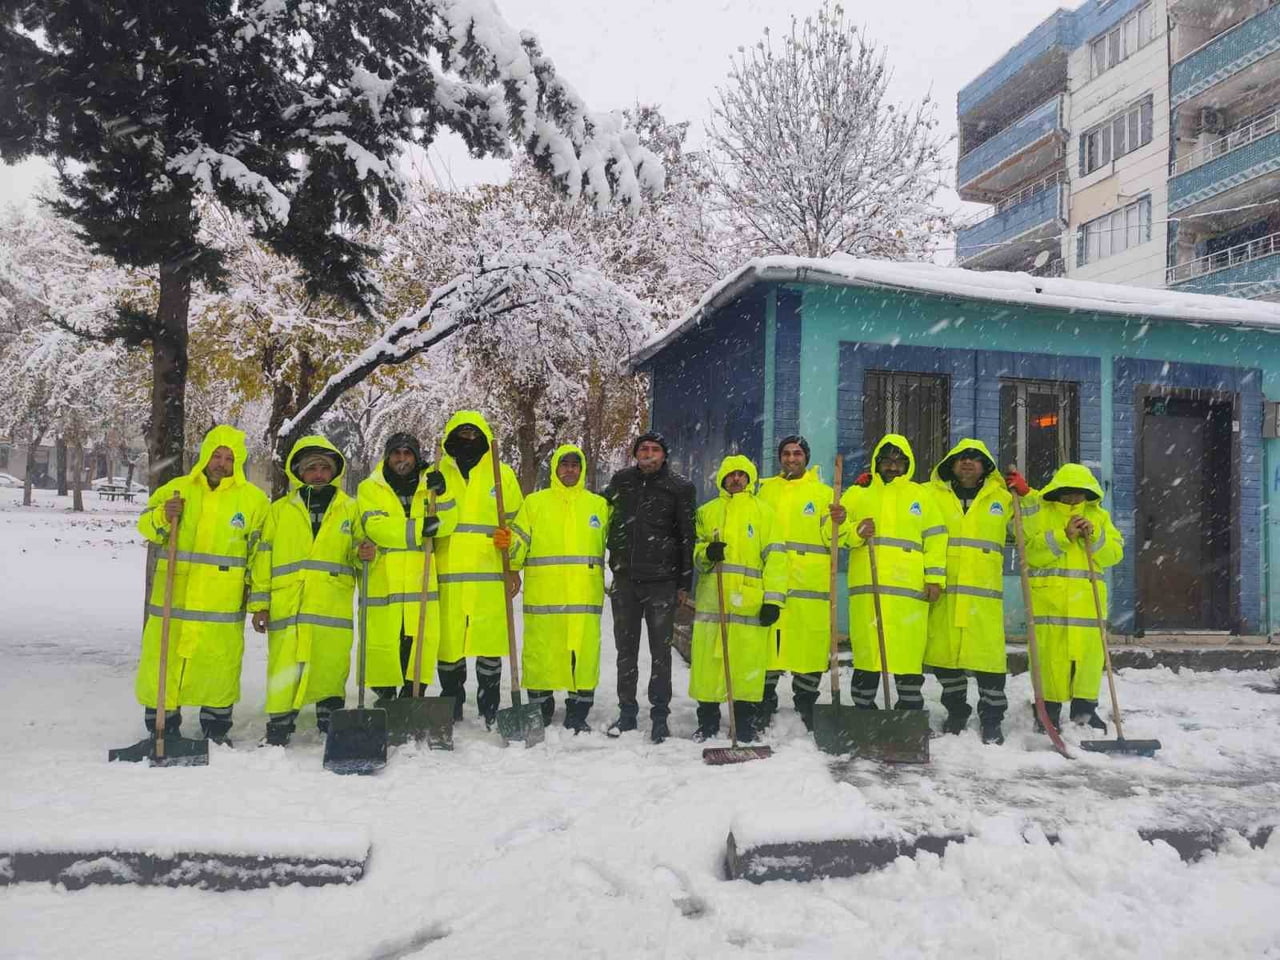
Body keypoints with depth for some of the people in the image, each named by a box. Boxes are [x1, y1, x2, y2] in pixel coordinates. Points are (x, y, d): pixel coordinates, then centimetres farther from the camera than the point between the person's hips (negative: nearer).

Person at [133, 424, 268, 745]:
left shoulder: (253, 499, 4)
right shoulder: (176, 489, 6)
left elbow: (261, 552, 8)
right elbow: (146, 527, 9)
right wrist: (162, 517, -14)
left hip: (224, 601, -1)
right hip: (173, 595, 1)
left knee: (220, 663, 5)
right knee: (162, 660, 5)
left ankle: (216, 728, 22)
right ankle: (162, 726, 21)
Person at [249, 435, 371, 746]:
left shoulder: (350, 509, 13)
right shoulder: (279, 510, 12)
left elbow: (356, 553, 17)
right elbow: (263, 558, 10)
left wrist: (363, 554, -8)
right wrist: (259, 603, 5)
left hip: (334, 608, 0)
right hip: (287, 607, 0)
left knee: (331, 669, 4)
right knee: (284, 671, -2)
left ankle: (332, 727, 20)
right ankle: (278, 728, 13)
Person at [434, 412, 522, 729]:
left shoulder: (503, 475, 12)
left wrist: (510, 543, -6)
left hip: (490, 576, -1)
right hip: (447, 577, 1)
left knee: (490, 644, 0)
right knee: (447, 643, 3)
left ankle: (490, 712, 13)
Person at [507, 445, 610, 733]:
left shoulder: (598, 504, 15)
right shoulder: (534, 502, 11)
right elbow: (519, 544, 8)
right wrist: (508, 545, -11)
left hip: (585, 596, 1)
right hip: (542, 595, -1)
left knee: (584, 655, -1)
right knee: (540, 654, 2)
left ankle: (577, 717, 13)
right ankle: (539, 714, 18)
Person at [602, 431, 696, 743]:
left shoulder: (679, 487, -1)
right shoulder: (621, 481, 7)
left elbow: (687, 536, 0)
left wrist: (684, 582, -2)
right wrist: (611, 564, 15)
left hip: (662, 580, -3)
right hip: (625, 579, 3)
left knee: (661, 650, 3)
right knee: (626, 649, 11)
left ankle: (660, 715, 13)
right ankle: (627, 711, 21)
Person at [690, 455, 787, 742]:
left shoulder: (763, 511, 8)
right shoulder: (706, 512, 15)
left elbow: (774, 557, 3)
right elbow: (694, 550, 17)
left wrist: (773, 599, -6)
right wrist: (706, 554, -7)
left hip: (750, 602, -2)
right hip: (711, 598, 2)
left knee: (748, 663, -2)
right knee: (707, 660, 2)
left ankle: (746, 723, 13)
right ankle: (707, 721, 16)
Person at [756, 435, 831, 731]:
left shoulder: (823, 492, 10)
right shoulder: (766, 489, 15)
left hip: (810, 582, -1)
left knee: (810, 643, 1)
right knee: (768, 641, 3)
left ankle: (806, 703, 17)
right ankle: (765, 704, 16)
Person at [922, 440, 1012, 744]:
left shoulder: (1002, 499, 13)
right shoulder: (931, 495, 10)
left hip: (984, 592, -1)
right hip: (943, 590, 1)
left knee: (988, 652, -5)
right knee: (944, 652, 6)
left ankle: (992, 718, 13)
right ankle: (956, 710, 27)